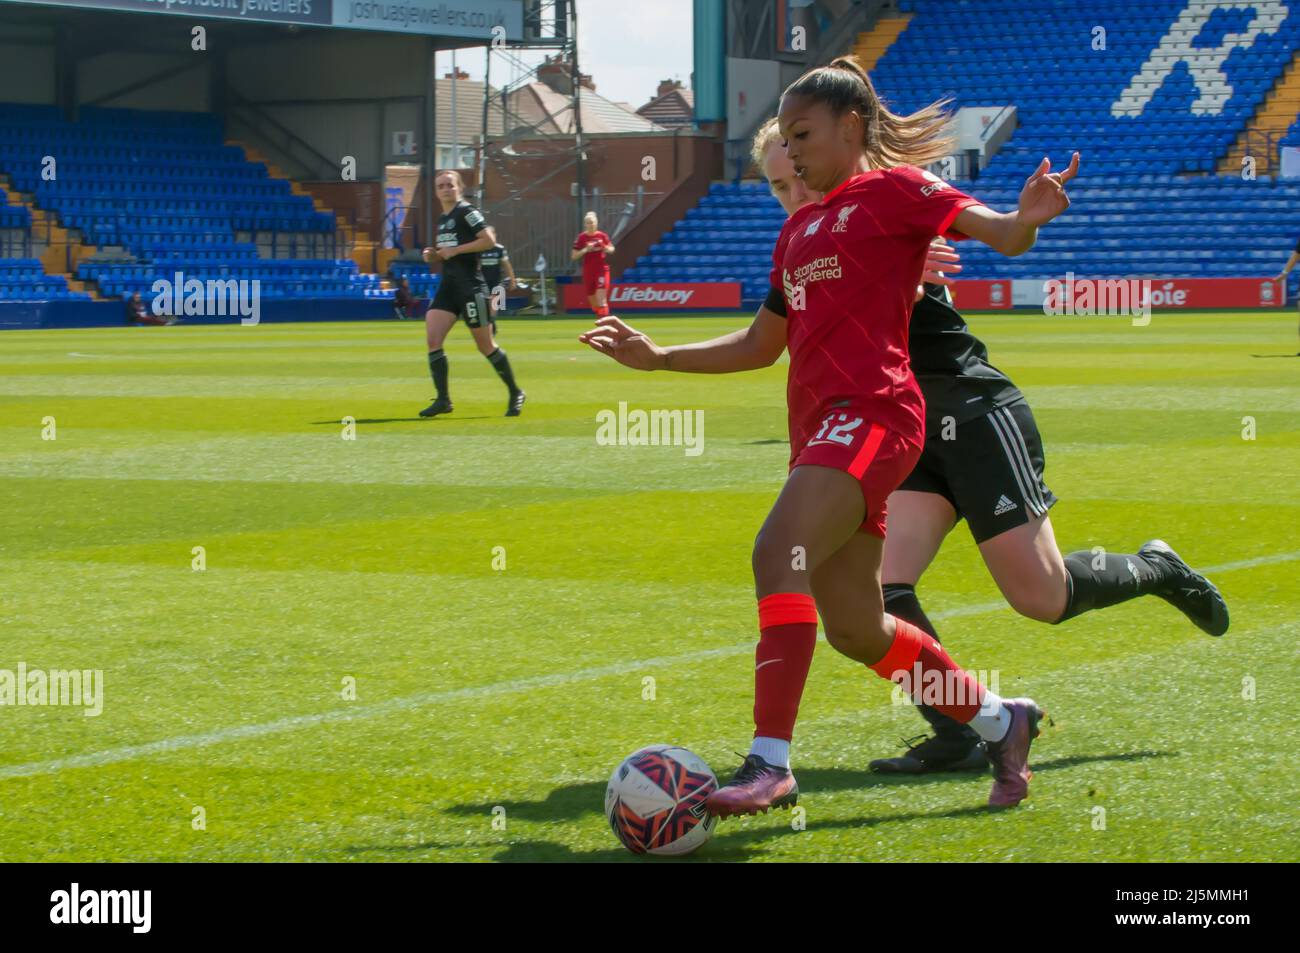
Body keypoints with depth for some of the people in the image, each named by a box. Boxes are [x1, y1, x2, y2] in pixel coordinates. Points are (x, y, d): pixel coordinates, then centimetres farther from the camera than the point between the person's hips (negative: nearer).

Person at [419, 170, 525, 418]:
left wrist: (455, 250, -17)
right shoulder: (443, 218, 17)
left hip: (470, 285, -8)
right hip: (448, 286, 8)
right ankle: (443, 399, -2)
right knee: (433, 340, -6)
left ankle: (516, 394, 15)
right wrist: (434, 254, 8)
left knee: (485, 345, 0)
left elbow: (489, 239, -18)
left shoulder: (466, 211, -8)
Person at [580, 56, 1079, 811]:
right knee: (855, 629, 9)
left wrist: (1027, 219, -34)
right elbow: (761, 344, 30)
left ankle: (771, 763, -32)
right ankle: (1000, 721, 27)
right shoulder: (800, 228, 25)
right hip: (819, 425, 9)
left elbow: (996, 233, -11)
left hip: (870, 412, -9)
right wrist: (657, 358, 25)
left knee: (779, 552, -27)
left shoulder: (892, 187, 2)